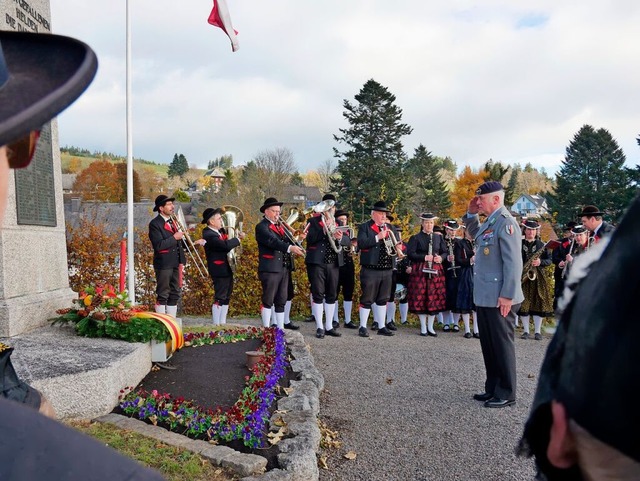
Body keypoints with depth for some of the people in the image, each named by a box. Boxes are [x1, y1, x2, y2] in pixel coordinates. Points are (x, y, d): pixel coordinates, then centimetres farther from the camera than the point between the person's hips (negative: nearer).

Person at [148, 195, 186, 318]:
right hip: (163, 265, -8)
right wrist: (174, 237, -18)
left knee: (175, 294, 11)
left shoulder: (173, 221, 14)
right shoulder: (155, 224, -10)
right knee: (162, 295, -2)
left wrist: (181, 260, 11)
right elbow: (159, 245, -21)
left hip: (175, 264, 8)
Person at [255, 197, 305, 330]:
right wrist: (290, 248, -36)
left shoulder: (280, 226, 19)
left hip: (284, 268, 8)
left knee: (281, 301, 10)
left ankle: (281, 328, 16)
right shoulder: (261, 226, -7)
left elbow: (287, 240, 13)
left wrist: (295, 245, -9)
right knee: (268, 301, -1)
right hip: (270, 269, -7)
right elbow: (273, 241, -23)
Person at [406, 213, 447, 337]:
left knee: (435, 299, 4)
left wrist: (441, 258, -5)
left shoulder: (439, 237, 13)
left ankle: (430, 327, 16)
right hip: (420, 271, -3)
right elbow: (410, 254, -7)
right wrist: (424, 257, -17)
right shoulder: (415, 238, 0)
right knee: (420, 298, -2)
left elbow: (445, 252, 16)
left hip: (435, 271, 4)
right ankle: (423, 327, 11)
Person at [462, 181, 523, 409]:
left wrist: (507, 295, -22)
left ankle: (506, 394, 15)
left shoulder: (505, 223, -15)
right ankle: (493, 388, 28)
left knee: (502, 345, 2)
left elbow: (513, 262, -20)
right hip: (484, 297, 9)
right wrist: (471, 214, 18)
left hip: (499, 298, -9)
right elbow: (475, 234, 35)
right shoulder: (489, 222, 13)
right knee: (488, 345, 16)